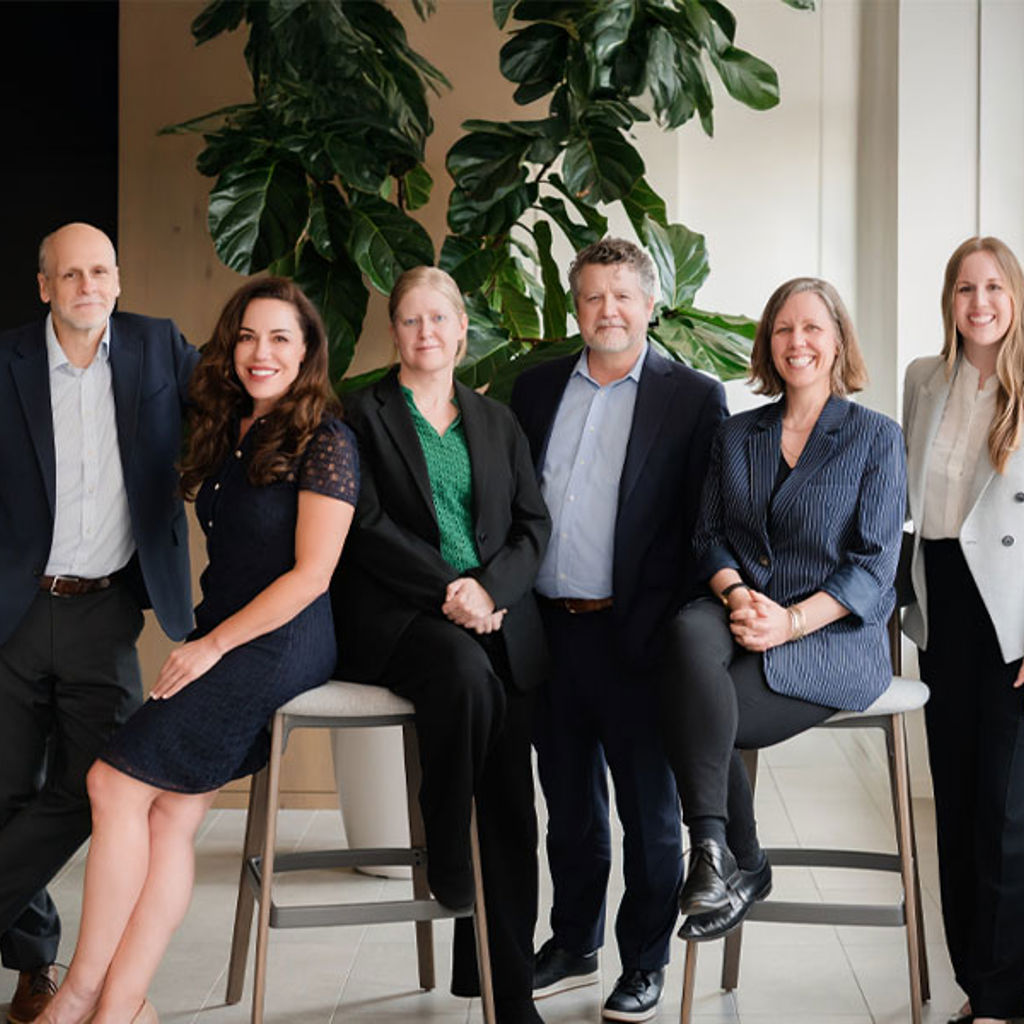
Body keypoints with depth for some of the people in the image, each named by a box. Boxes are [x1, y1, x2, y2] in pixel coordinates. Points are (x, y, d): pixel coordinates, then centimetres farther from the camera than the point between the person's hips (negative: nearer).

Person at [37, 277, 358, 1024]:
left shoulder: (323, 440, -10)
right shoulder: (226, 434, 14)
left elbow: (311, 574, -14)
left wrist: (213, 645, -12)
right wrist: (202, 643, 3)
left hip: (281, 644, -7)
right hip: (220, 640, 7)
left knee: (117, 781, -9)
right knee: (172, 817, -2)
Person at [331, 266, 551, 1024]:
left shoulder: (496, 421, 21)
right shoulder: (366, 414, 9)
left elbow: (534, 524, 13)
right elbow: (368, 526, -3)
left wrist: (488, 587, -7)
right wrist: (446, 589, -14)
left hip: (498, 614, 3)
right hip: (400, 614, -3)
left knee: (512, 808, -9)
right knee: (465, 670, -37)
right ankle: (446, 860, -18)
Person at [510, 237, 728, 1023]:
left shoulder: (693, 397, -3)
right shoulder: (537, 389, 11)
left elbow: (706, 525, -7)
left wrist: (672, 628, -14)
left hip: (633, 634, -4)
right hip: (548, 628, 4)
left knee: (648, 806, 7)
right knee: (570, 801, 17)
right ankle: (574, 945, 32)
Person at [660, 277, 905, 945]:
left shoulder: (877, 438, 4)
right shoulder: (736, 436, 17)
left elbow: (875, 564, -4)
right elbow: (710, 536, 12)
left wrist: (792, 621, -17)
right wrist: (735, 593, -11)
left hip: (835, 636, -4)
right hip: (742, 618, 4)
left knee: (693, 705, -29)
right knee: (690, 630, -35)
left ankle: (731, 864, -7)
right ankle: (724, 856, -25)